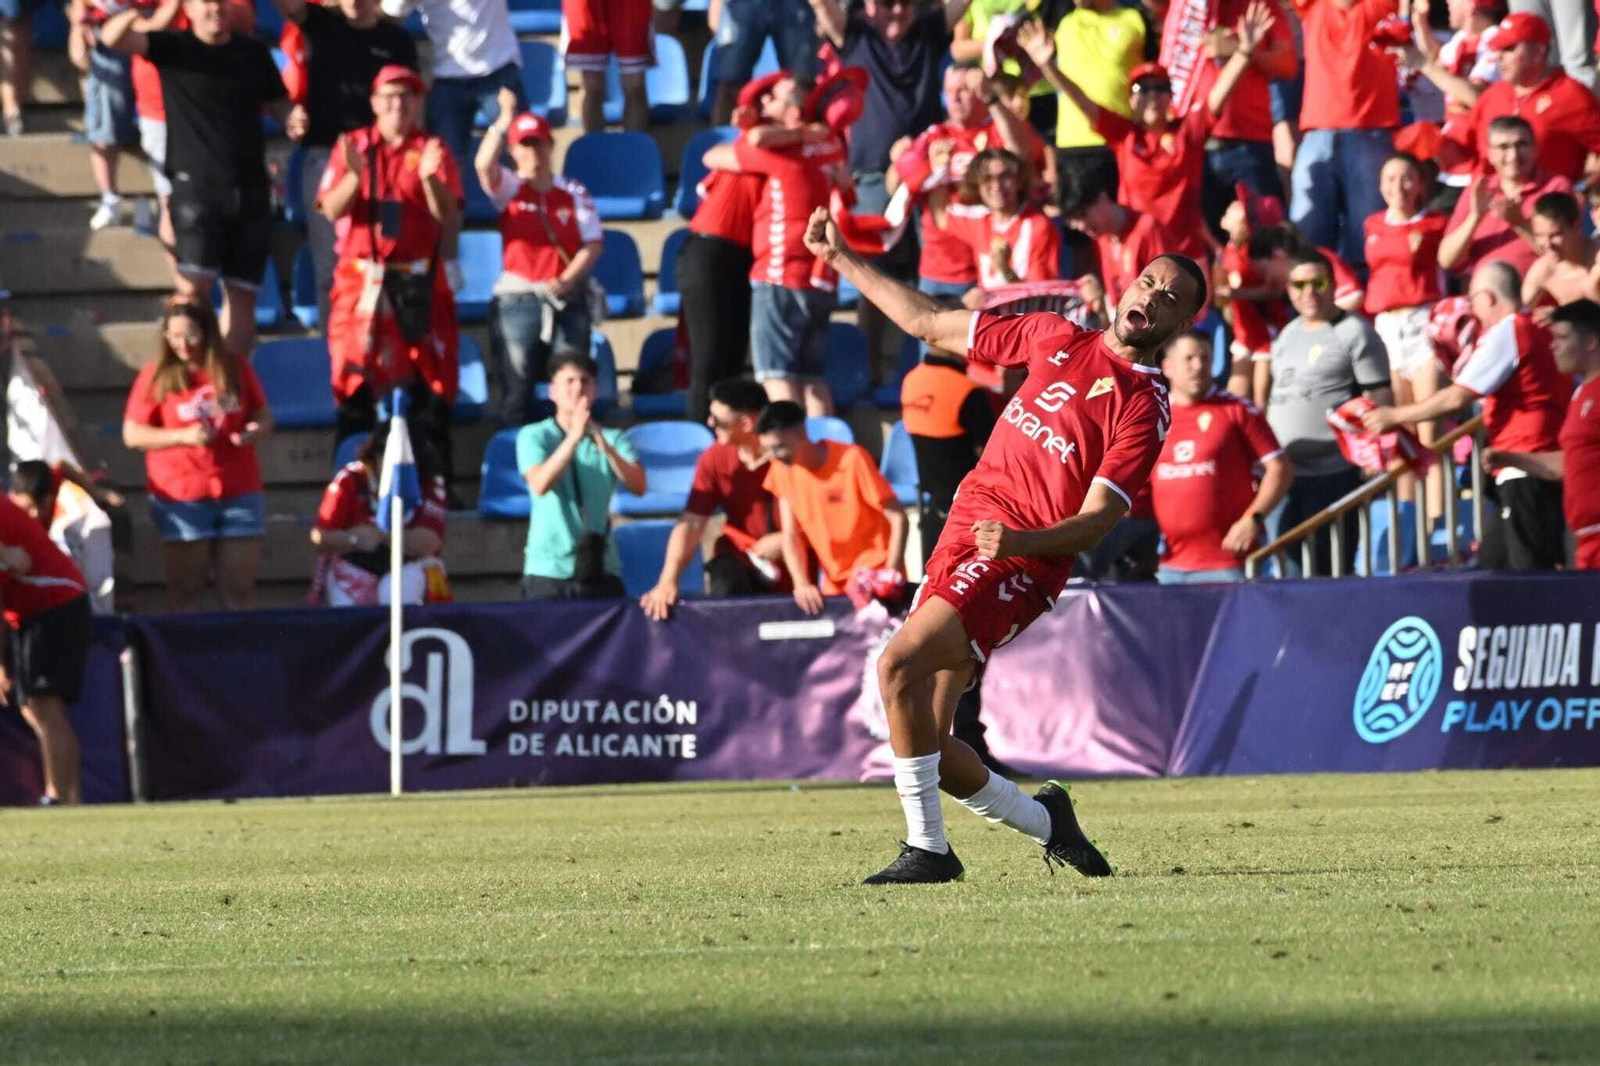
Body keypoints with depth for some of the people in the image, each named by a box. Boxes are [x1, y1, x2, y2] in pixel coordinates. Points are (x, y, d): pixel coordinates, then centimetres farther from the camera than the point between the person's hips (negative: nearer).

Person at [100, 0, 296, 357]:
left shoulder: (254, 53, 11)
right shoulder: (175, 48, 1)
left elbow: (278, 103, 22)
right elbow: (112, 38, -11)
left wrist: (292, 120, -2)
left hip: (250, 189, 4)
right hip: (196, 184, -4)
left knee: (242, 294, 3)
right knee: (193, 286, -18)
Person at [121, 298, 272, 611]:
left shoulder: (235, 368, 6)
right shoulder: (157, 375, -1)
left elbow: (264, 416, 15)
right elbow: (132, 435, -3)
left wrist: (256, 430, -9)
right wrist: (183, 436, -16)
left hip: (239, 493, 2)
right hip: (181, 495, -2)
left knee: (240, 589, 2)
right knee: (185, 591, -1)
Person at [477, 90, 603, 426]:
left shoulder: (574, 193, 7)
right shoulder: (508, 188, 4)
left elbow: (592, 244, 1)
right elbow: (484, 165, -17)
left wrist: (568, 279, -14)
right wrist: (504, 122, -28)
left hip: (567, 298, 1)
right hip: (518, 301, -1)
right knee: (517, 387, -5)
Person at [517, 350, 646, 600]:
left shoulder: (611, 439, 10)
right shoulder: (534, 436, 4)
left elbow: (638, 485, -8)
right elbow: (540, 484, -15)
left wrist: (605, 446, -25)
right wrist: (574, 437, -25)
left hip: (601, 571, 2)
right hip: (548, 569, -2)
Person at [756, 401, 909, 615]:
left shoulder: (851, 459, -16)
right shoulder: (781, 469, -2)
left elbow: (899, 519, -14)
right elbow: (791, 535, 2)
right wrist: (802, 584, -14)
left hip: (874, 577, -5)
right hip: (834, 586, 5)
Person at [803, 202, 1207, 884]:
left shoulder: (1145, 408, -5)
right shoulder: (1058, 339, 13)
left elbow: (1094, 522, -12)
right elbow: (930, 325, 22)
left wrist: (1019, 540, -30)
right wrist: (841, 261, 23)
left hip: (1022, 565, -7)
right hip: (964, 533, 7)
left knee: (900, 664, -27)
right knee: (925, 745, 2)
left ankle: (927, 848, -20)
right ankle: (1045, 820, 25)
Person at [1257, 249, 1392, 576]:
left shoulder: (1354, 333, -5)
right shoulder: (1288, 334, 17)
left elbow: (1380, 399, -9)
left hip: (1332, 475, -7)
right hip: (1282, 474, 7)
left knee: (1326, 572, -6)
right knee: (1289, 571, 9)